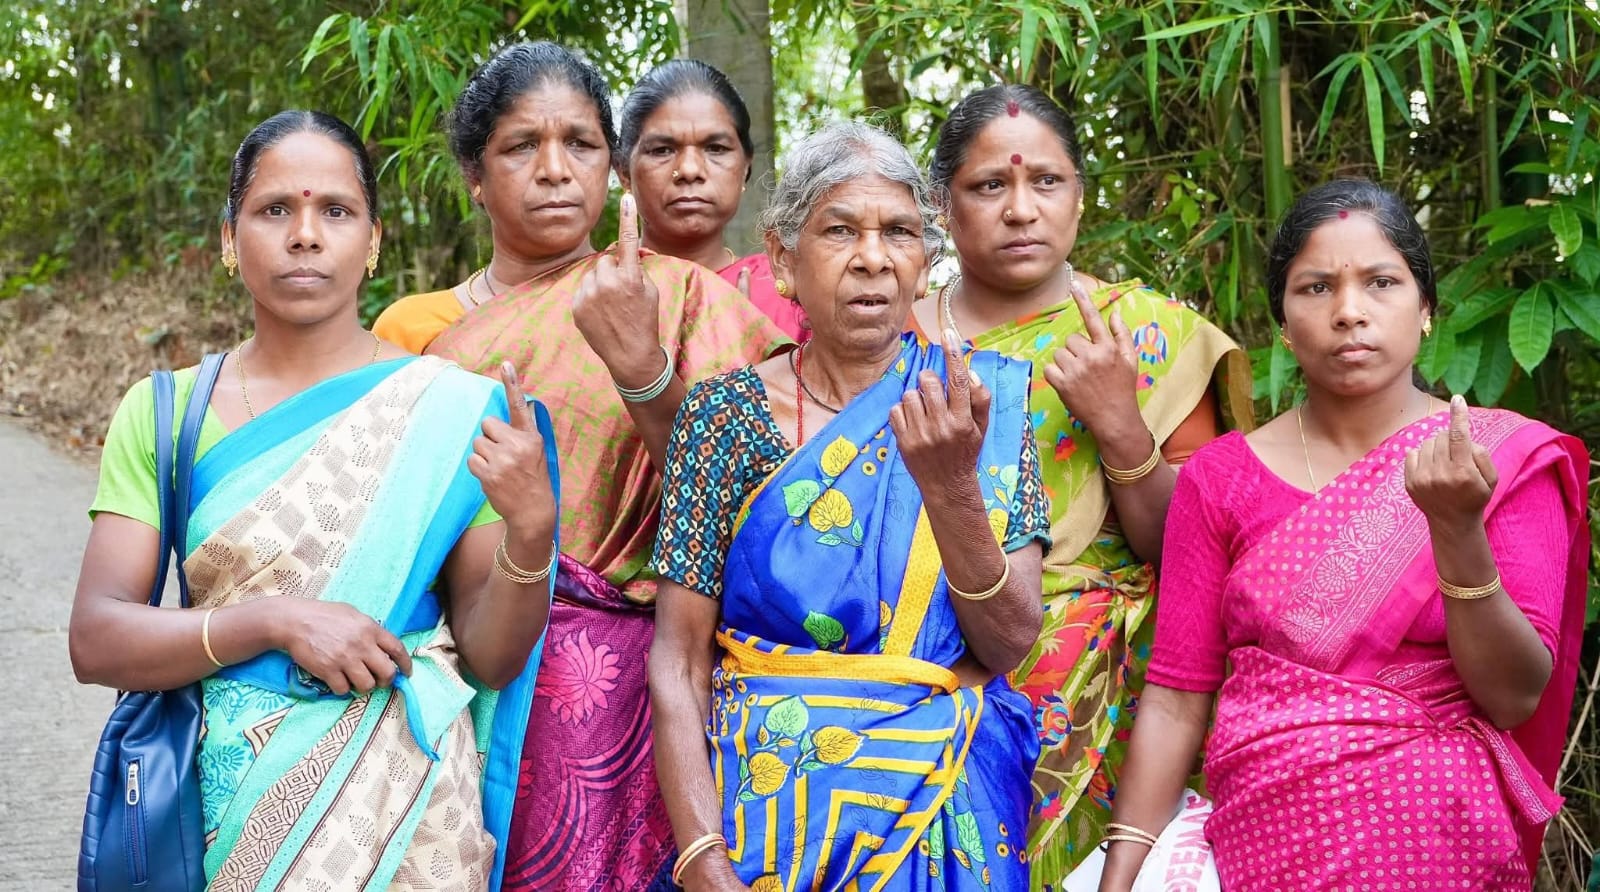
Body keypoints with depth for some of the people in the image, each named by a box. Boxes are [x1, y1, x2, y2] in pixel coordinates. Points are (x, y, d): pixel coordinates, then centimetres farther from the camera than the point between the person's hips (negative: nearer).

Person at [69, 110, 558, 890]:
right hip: (227, 799, 1)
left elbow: (491, 660, -3)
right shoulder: (163, 415, -1)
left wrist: (532, 530, -21)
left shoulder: (451, 411, -5)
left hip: (403, 807, -1)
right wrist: (275, 620, -20)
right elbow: (96, 640, -7)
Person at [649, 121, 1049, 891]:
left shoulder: (985, 397, -3)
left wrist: (950, 485, -24)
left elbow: (1008, 645, -9)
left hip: (950, 810, 1)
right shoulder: (729, 411, -5)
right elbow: (678, 662, -7)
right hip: (766, 802, -1)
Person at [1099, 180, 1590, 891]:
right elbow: (1175, 698, 0)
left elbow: (1515, 697, -6)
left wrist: (1456, 525, -19)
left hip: (1438, 834, -1)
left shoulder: (1506, 454, 0)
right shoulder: (1220, 478, 3)